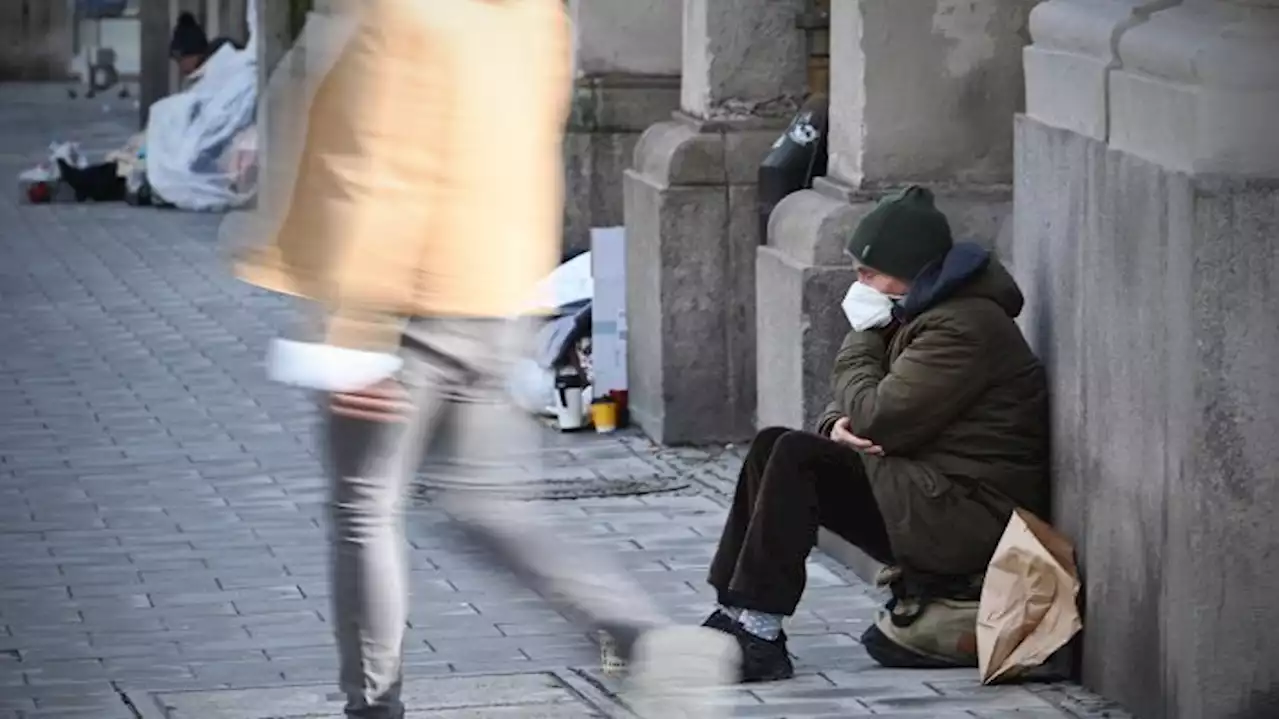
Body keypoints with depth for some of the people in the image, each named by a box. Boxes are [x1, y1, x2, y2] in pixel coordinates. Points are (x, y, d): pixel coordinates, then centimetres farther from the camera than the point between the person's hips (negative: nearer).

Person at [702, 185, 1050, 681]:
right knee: (772, 446, 4)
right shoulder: (916, 313, 15)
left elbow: (879, 420, -21)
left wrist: (862, 337, -7)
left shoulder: (962, 326, -19)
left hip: (969, 520, -11)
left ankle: (759, 633, -19)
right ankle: (736, 615, -1)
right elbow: (858, 406, 19)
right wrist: (838, 423, -6)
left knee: (795, 457, -18)